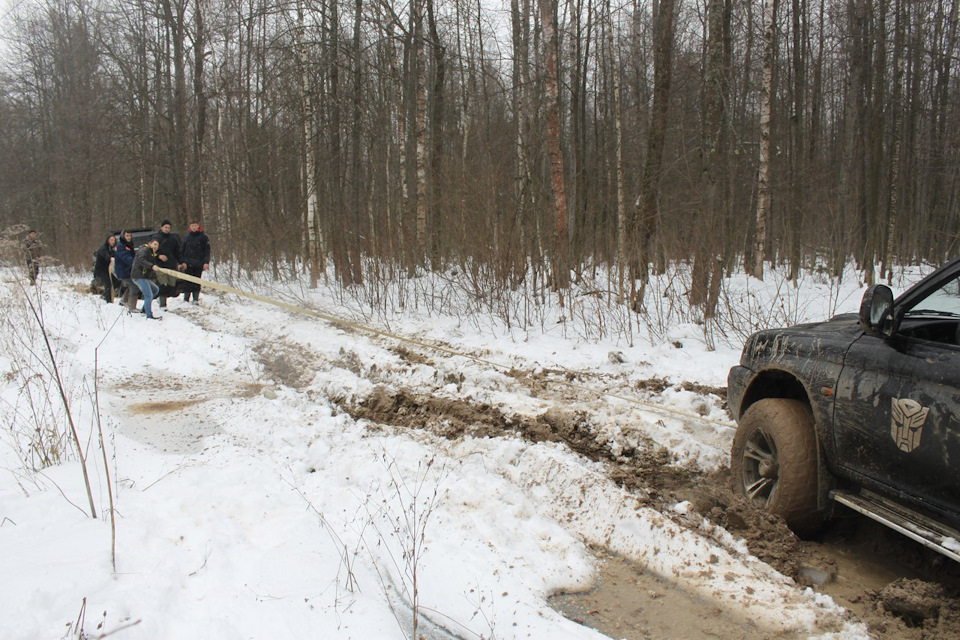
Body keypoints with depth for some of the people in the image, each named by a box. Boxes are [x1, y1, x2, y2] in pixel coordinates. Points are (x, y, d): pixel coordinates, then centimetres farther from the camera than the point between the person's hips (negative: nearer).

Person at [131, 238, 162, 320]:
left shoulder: (152, 253, 24)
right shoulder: (145, 250, -9)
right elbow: (141, 260, -26)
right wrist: (151, 266, -37)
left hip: (145, 276, 11)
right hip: (139, 276, -11)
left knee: (155, 289, 22)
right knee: (149, 295, -15)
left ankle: (145, 309, 24)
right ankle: (149, 316, -14)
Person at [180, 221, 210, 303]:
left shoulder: (203, 237, 2)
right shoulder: (187, 237, 10)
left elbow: (207, 250, 1)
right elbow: (182, 250, 14)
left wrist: (206, 262, -8)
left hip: (199, 264, -2)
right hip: (188, 264, 2)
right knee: (187, 282, 0)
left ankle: (196, 299, 10)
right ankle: (186, 299, 7)